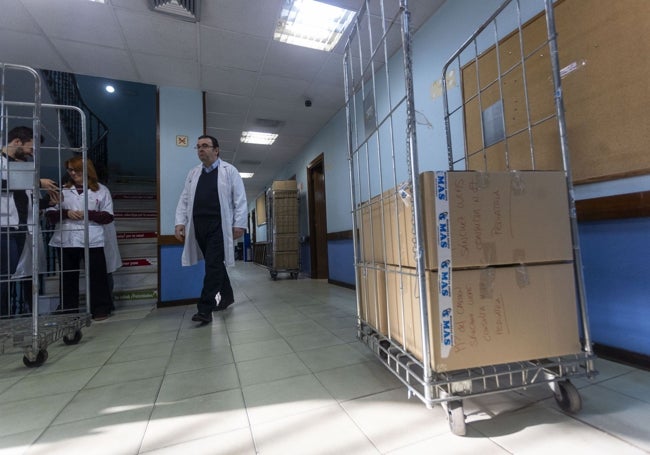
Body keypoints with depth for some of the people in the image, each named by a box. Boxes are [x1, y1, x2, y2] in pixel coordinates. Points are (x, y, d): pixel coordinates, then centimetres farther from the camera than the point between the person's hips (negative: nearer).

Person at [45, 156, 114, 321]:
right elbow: (50, 214, 9)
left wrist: (88, 214, -15)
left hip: (92, 241, -3)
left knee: (97, 276, 1)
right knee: (68, 277, 11)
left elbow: (108, 216, -1)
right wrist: (65, 213, -10)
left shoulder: (101, 190, 3)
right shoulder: (62, 190, 10)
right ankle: (68, 311, 24)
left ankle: (101, 309, 12)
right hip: (66, 241, 3)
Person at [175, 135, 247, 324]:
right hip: (199, 225, 5)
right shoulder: (193, 173, 17)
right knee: (215, 263, 12)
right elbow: (184, 200, 16)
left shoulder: (229, 170, 4)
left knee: (213, 264, -9)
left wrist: (239, 224, -9)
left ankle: (205, 309, -8)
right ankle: (226, 295, 28)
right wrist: (180, 222, 4)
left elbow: (240, 199, -2)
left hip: (219, 225, -5)